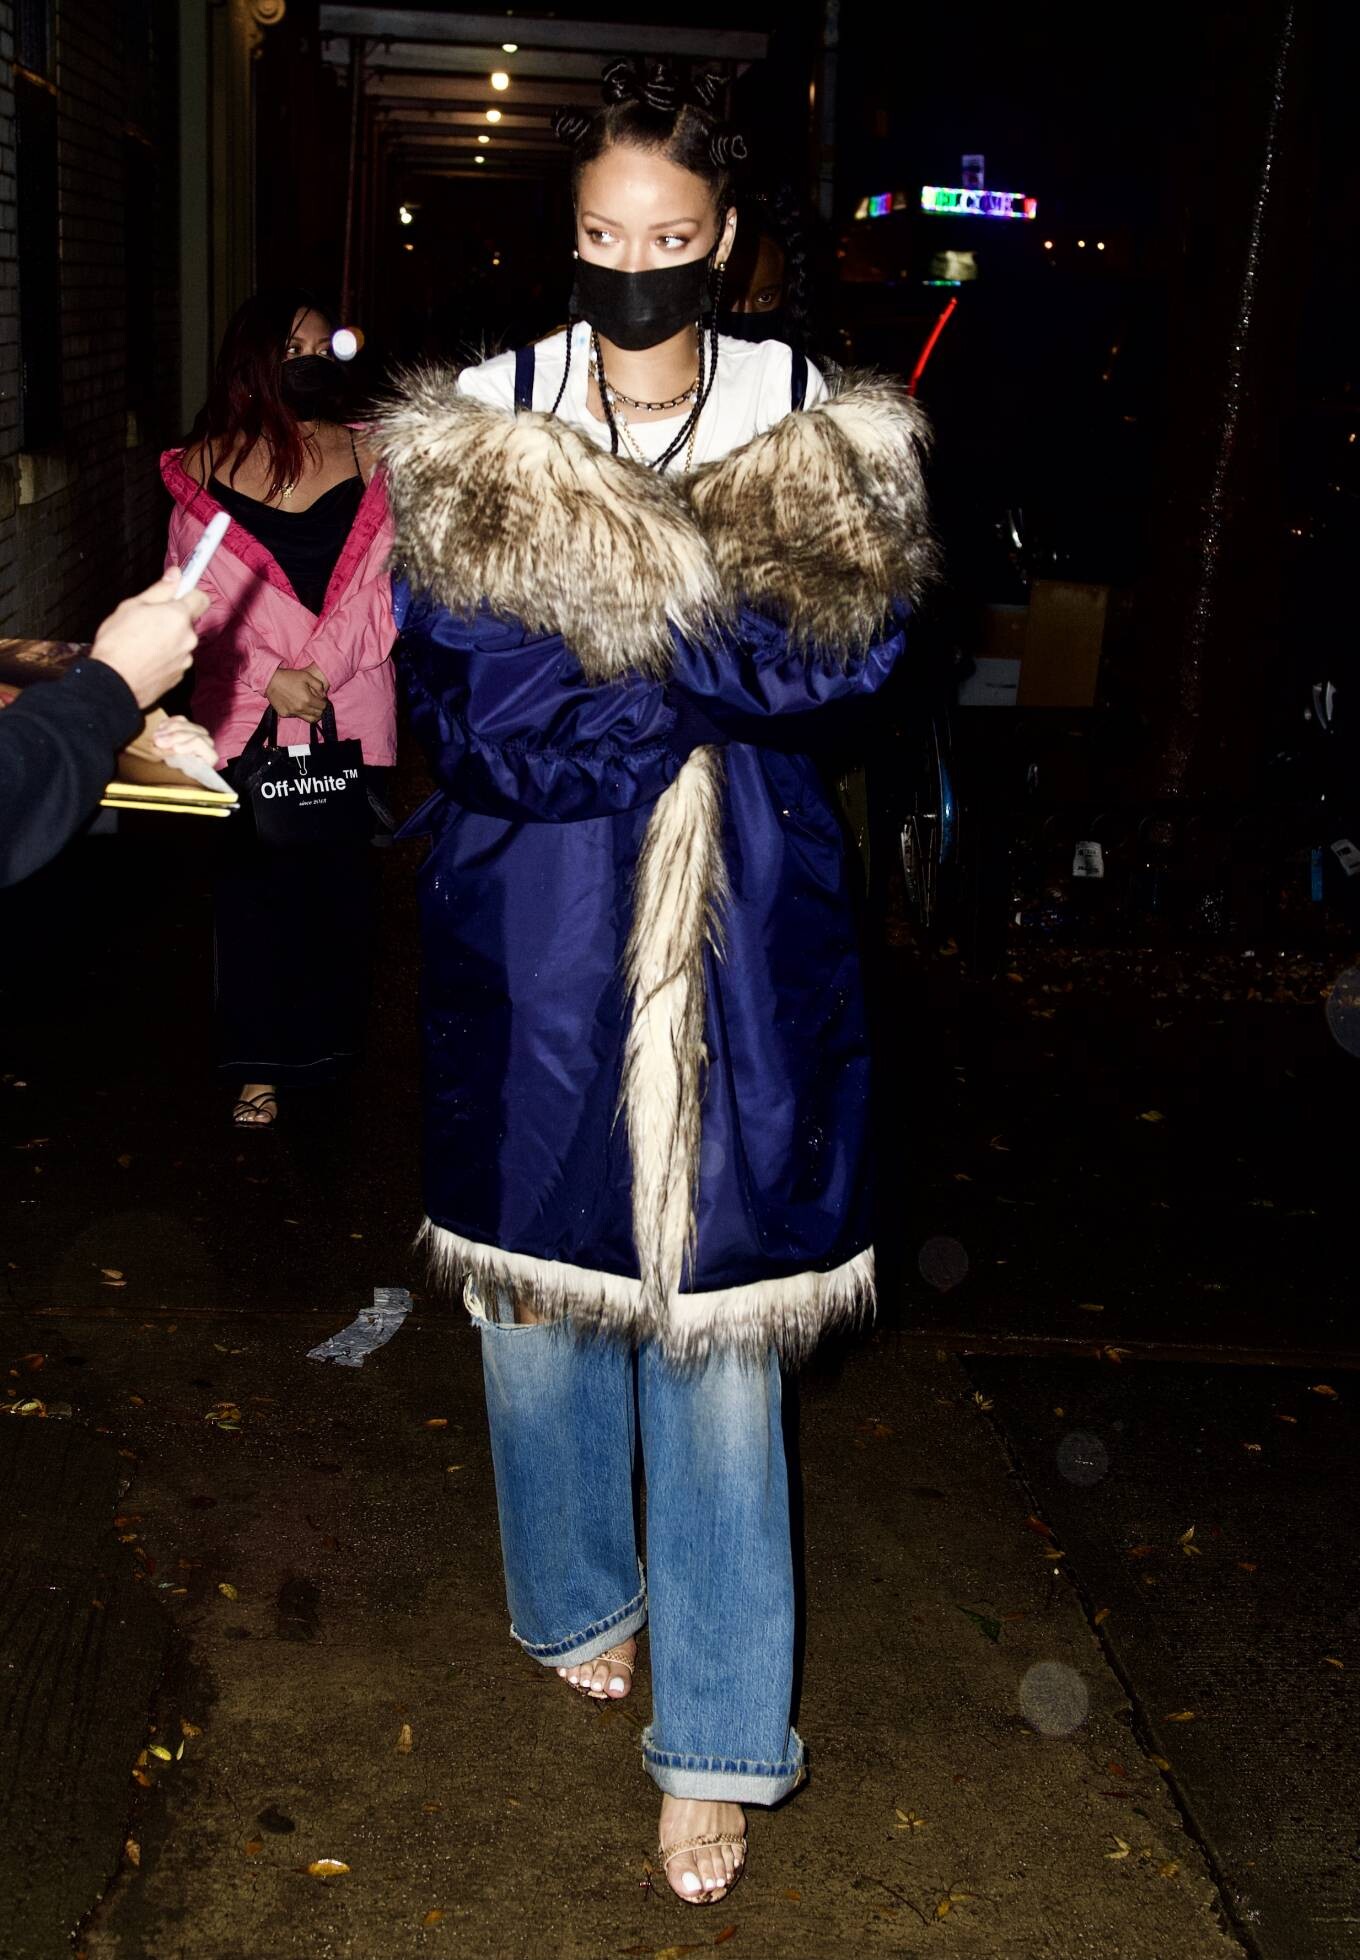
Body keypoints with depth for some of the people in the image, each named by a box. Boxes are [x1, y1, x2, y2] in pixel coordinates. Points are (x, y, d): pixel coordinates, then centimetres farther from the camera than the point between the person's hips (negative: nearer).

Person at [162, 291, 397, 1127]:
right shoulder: (208, 463, 3)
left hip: (351, 708, 1)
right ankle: (259, 1065, 13)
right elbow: (198, 595, -2)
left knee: (343, 875, 8)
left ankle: (331, 1044, 25)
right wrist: (272, 678, -14)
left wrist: (320, 668, -13)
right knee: (252, 881, 3)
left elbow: (384, 582, -2)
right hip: (246, 712, 0)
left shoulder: (366, 454, 4)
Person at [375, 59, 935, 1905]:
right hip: (536, 944, 1)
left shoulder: (819, 444, 1)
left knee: (719, 1317, 3)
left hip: (737, 953, -1)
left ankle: (718, 1741, 18)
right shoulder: (470, 436, -2)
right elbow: (465, 711, -13)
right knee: (543, 1282, 15)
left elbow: (849, 643, -14)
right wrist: (717, 676, -15)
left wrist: (608, 647, -21)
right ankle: (579, 1599, 41)